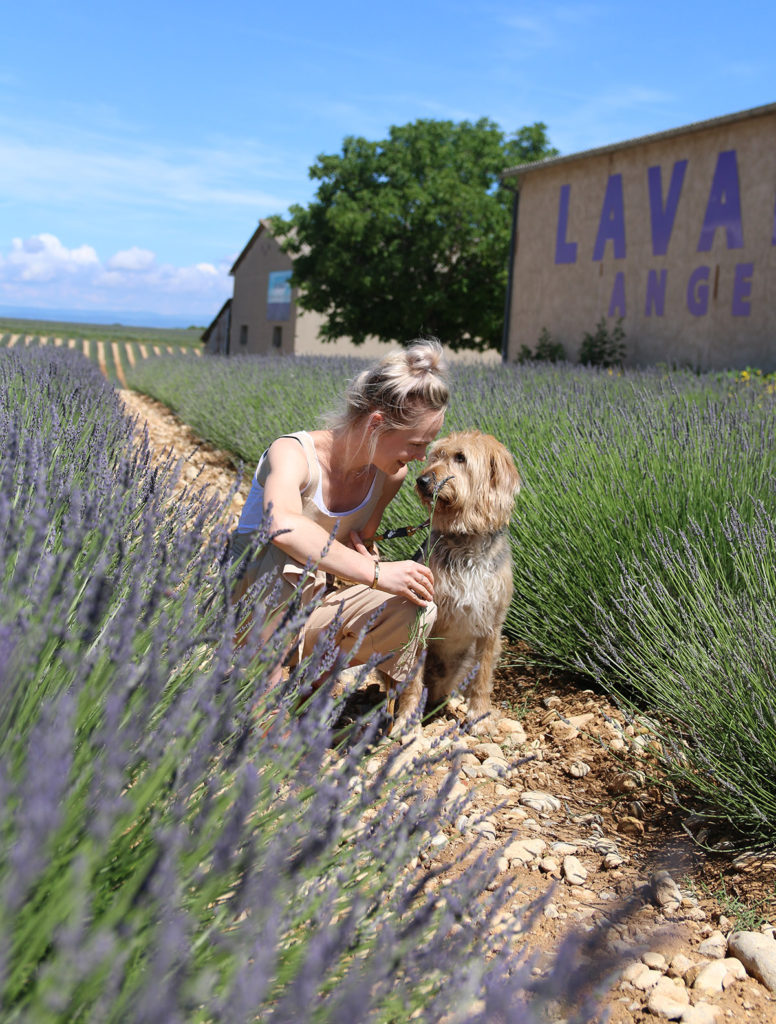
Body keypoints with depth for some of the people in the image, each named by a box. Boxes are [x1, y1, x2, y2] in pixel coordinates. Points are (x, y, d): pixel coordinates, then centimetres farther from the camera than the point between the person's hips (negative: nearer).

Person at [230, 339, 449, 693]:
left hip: (313, 607, 6)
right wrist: (374, 572, -51)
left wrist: (365, 554, -15)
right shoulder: (292, 452, -24)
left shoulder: (390, 474, -4)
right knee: (287, 556, -38)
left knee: (415, 610, -19)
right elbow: (283, 525, -46)